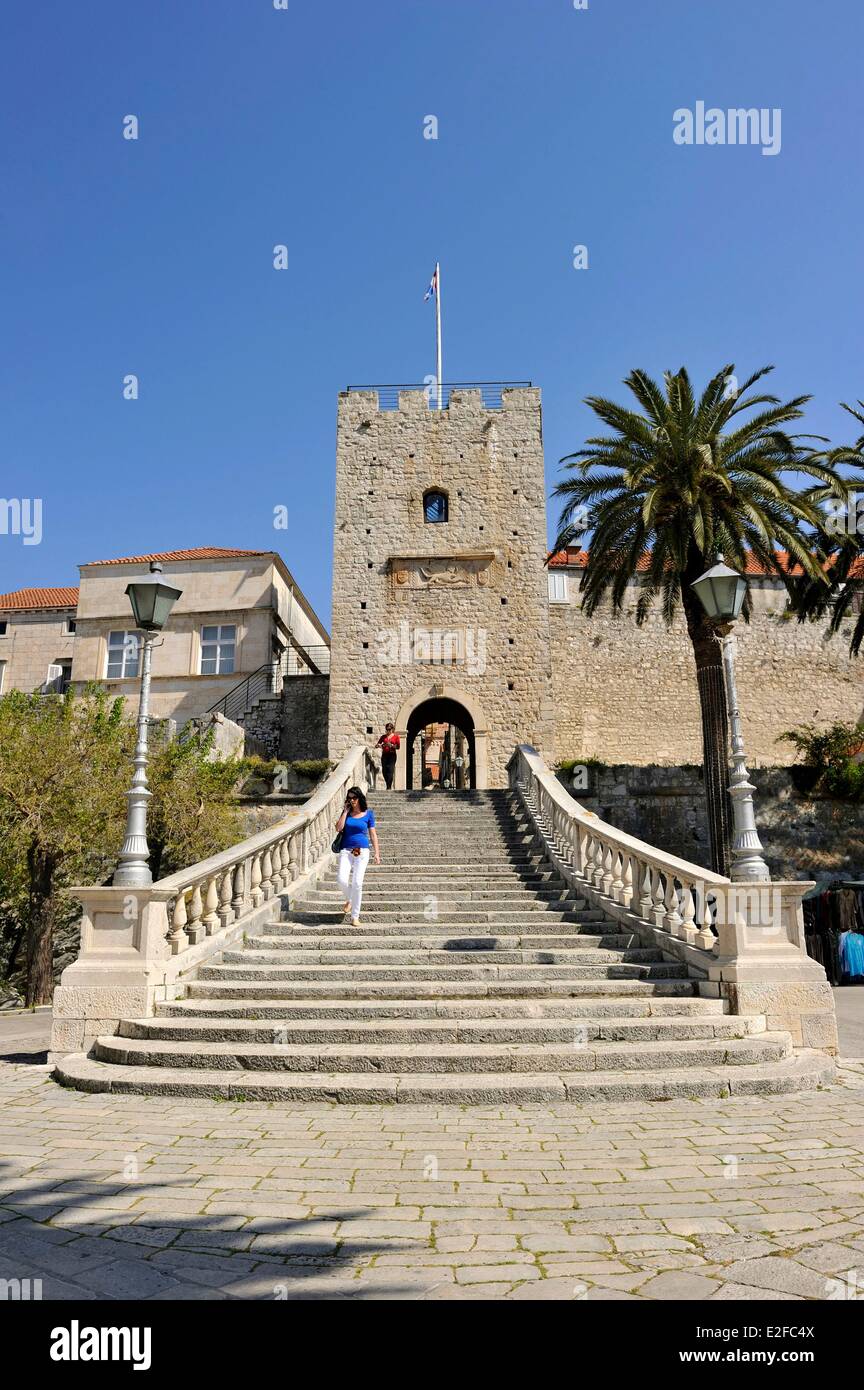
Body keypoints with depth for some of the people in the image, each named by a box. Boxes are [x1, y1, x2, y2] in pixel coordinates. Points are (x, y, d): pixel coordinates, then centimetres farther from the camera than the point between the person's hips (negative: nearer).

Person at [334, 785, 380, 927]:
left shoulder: (368, 814, 4)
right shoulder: (346, 812, 8)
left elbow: (373, 834, 5)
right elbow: (339, 828, -5)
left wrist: (377, 853, -1)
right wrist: (346, 811, -5)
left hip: (362, 852, -1)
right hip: (346, 851, 1)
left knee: (357, 883, -9)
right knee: (342, 879, -19)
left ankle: (355, 916, 4)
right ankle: (349, 900, 14)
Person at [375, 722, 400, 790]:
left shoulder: (396, 736, 6)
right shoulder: (383, 736, 12)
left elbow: (398, 747, 1)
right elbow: (377, 745, 9)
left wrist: (391, 745, -16)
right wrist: (378, 745, -14)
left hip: (392, 755, -3)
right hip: (384, 755, 3)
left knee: (390, 770, -14)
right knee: (384, 771, 0)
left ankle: (389, 787, -15)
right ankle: (389, 786, 16)